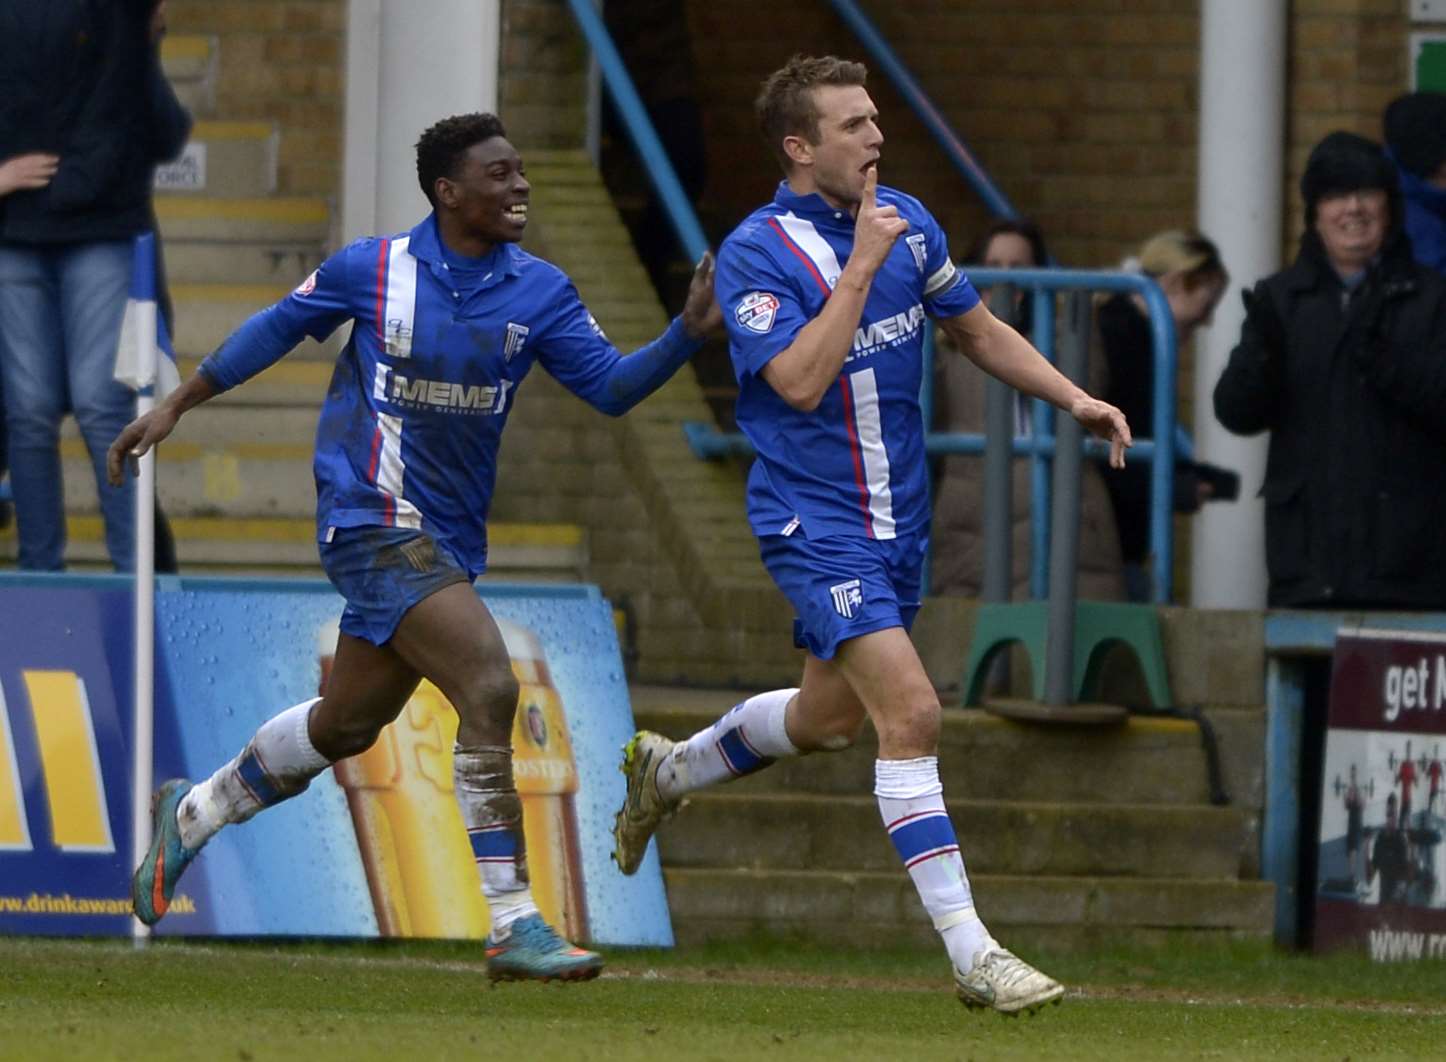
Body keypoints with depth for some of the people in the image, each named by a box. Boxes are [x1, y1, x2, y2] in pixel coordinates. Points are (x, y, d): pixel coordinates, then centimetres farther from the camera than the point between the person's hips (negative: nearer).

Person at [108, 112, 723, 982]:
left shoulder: (540, 292, 3)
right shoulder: (372, 270, -6)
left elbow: (610, 386, -3)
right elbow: (278, 329, 9)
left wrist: (690, 331, -20)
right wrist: (175, 407, 14)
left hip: (449, 538, 6)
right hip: (373, 519, -6)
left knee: (347, 724, 18)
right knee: (489, 688, -21)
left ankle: (193, 815, 42)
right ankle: (514, 926, -20)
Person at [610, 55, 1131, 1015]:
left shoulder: (906, 221, 4)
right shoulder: (756, 253, -16)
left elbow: (978, 330, 17)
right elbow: (801, 380, -27)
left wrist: (1074, 398, 5)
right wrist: (863, 263, -25)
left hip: (898, 517, 8)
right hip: (816, 523, -8)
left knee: (829, 718, 22)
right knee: (911, 713, -19)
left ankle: (666, 771, 49)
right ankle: (972, 955, -18)